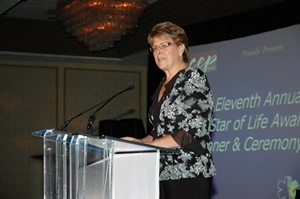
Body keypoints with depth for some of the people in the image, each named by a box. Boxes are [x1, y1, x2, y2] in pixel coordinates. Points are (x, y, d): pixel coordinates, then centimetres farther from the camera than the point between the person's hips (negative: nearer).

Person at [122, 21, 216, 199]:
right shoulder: (162, 86, 16)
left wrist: (144, 144, -16)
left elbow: (193, 131, -17)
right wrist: (138, 143, 3)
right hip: (164, 173, 7)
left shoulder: (193, 77, -7)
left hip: (189, 174, -7)